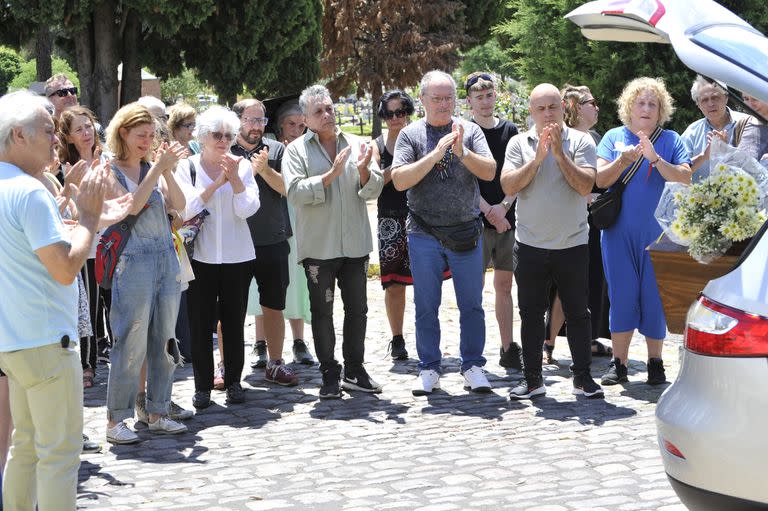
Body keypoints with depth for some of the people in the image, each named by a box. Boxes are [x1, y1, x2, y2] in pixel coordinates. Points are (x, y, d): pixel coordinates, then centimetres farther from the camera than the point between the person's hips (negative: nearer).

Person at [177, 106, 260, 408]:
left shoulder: (242, 166, 4)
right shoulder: (187, 166, 1)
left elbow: (247, 209, -6)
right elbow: (186, 209, -12)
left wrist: (235, 179, -17)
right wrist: (217, 182, -17)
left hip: (237, 257, 1)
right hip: (200, 257, -1)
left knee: (234, 321, 6)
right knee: (201, 323, 2)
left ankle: (233, 381, 17)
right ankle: (203, 386, 11)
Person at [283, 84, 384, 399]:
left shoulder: (355, 145, 8)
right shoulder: (296, 150, 0)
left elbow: (374, 190, 4)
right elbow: (295, 192, -13)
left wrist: (364, 171, -17)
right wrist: (331, 175, -21)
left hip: (355, 243, 3)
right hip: (318, 245, -3)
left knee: (357, 309, 9)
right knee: (322, 312, 3)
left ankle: (355, 371, 21)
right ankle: (329, 375, 11)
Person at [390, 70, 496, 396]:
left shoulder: (469, 131, 3)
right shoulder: (411, 134, 0)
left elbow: (489, 172, -6)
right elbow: (400, 180, -11)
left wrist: (463, 152, -22)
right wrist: (436, 154, -20)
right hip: (423, 234, 0)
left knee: (472, 304, 5)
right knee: (426, 306, 7)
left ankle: (472, 366, 16)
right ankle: (429, 368, 17)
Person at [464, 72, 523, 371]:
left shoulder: (510, 130, 10)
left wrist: (504, 206, -8)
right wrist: (488, 211, -15)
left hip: (508, 219, 4)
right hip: (476, 220, -4)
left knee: (504, 285, 9)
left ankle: (508, 349, 14)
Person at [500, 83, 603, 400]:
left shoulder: (580, 141, -1)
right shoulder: (519, 143, 3)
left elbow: (585, 186, -13)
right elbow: (509, 186, -9)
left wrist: (559, 153, -17)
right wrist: (538, 157, -16)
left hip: (572, 243, -1)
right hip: (530, 244, 1)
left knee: (577, 313, 5)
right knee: (531, 314, 7)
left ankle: (582, 377, 15)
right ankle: (532, 379, 16)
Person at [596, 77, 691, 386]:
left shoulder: (671, 140, 4)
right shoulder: (614, 137, 6)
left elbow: (685, 179, -8)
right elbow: (599, 180, -3)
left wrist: (656, 159, -21)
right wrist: (623, 160, -20)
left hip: (658, 232, 0)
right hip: (619, 232, 1)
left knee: (655, 296, 2)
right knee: (622, 295, 3)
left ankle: (655, 362, 15)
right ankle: (618, 363, 11)